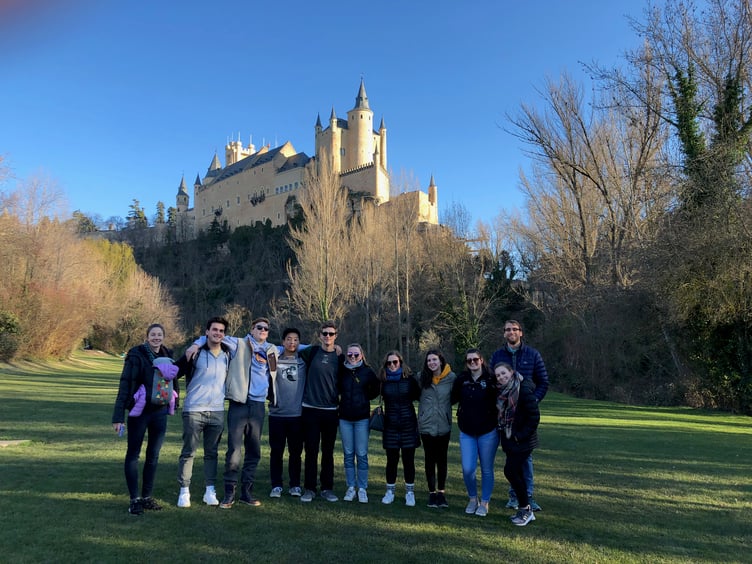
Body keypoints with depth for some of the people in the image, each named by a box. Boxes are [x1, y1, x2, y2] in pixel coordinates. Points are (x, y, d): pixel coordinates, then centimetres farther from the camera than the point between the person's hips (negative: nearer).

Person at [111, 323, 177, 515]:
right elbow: (125, 385, -12)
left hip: (160, 412, 5)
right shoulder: (136, 355, -10)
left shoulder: (167, 356, 5)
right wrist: (118, 416, -15)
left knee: (153, 456, 11)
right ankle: (134, 499, 14)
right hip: (139, 412, -5)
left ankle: (147, 497, 22)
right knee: (133, 454, 5)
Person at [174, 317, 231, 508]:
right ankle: (184, 491, 13)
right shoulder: (195, 352, -5)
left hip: (217, 412, 3)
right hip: (193, 411, -3)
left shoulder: (228, 354, 6)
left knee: (212, 453, 10)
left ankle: (210, 491, 19)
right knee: (188, 452, 2)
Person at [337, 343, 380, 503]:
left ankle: (362, 488, 13)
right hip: (345, 418, 2)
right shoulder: (341, 371, 0)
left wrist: (364, 398, 4)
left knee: (362, 454, 1)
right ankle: (351, 487, 19)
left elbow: (375, 390, 10)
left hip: (362, 419, -2)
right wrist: (341, 397, 1)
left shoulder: (368, 372, -3)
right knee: (348, 455, 8)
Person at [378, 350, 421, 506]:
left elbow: (418, 395, 7)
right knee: (391, 460, 7)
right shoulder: (383, 381, 0)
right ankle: (390, 491, 22)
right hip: (390, 426, 1)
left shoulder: (410, 380, -3)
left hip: (408, 425, -1)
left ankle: (410, 492, 19)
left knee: (408, 460, 5)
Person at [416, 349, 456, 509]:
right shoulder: (422, 377, -3)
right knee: (430, 459, 10)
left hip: (444, 425, -1)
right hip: (426, 425, 1)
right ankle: (432, 492, 20)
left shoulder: (451, 377, -8)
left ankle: (441, 492, 24)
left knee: (442, 459, 12)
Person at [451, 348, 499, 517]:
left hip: (488, 432, -2)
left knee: (487, 469, 9)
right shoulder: (461, 379, 0)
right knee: (468, 469, -1)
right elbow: (453, 399, 9)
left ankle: (484, 502, 27)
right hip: (467, 432, 2)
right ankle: (473, 499, 25)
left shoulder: (491, 379, -9)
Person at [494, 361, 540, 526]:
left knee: (510, 471, -10)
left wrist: (521, 435, -18)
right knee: (516, 472, 11)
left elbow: (534, 416, -19)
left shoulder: (524, 390, -18)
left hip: (522, 440, -8)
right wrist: (502, 433, 9)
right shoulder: (503, 391, 6)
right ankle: (526, 509, 23)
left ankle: (525, 509, 6)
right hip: (509, 439, 8)